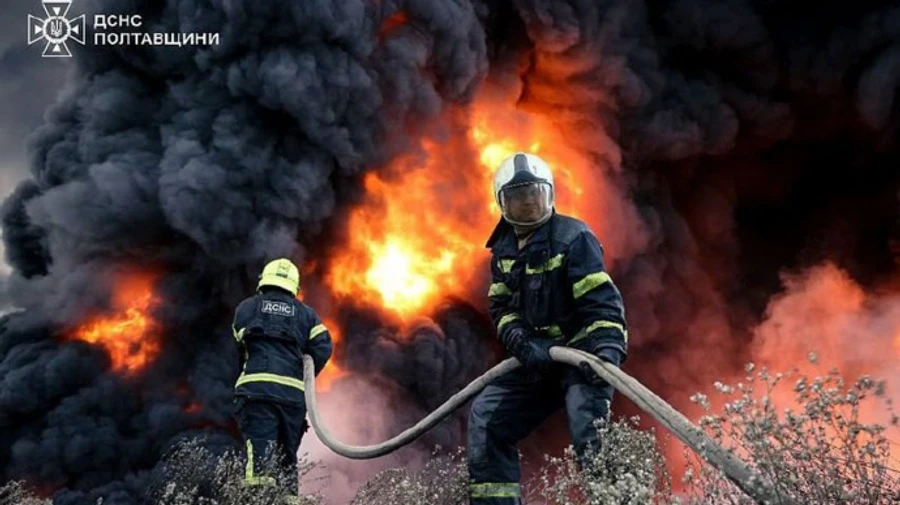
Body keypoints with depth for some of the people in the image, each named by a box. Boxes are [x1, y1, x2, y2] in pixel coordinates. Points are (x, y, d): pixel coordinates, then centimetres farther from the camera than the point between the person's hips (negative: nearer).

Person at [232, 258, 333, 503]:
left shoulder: (246, 307, 15)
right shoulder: (306, 313, 17)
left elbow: (240, 344, 7)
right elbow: (323, 348, 4)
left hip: (256, 387, -2)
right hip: (294, 393, 2)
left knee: (259, 450, -12)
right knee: (287, 455, 14)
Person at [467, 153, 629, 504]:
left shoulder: (573, 237, -13)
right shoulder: (503, 248, 8)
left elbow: (602, 301, -19)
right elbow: (501, 307, 7)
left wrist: (607, 352, -33)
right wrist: (522, 344, -12)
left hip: (583, 353, -6)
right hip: (536, 358, 7)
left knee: (587, 427, -26)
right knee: (485, 417, 3)